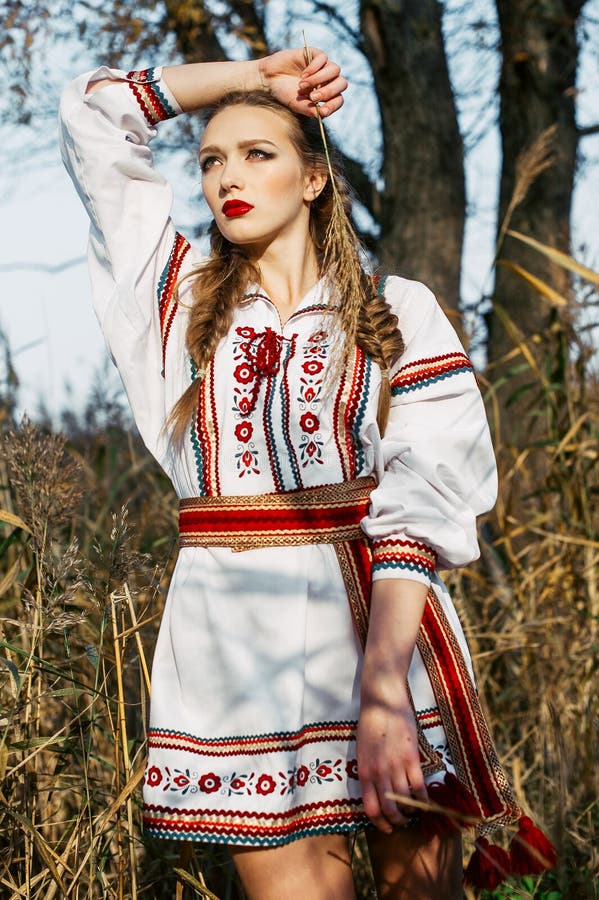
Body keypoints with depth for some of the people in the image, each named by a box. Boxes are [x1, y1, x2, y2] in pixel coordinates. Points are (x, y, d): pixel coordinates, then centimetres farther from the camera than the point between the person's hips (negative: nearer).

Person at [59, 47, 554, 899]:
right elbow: (95, 111, 15)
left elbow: (422, 503, -8)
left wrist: (382, 685, -19)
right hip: (231, 630, 2)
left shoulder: (398, 313, 4)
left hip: (382, 619, -1)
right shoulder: (182, 300, 14)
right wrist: (252, 74, 16)